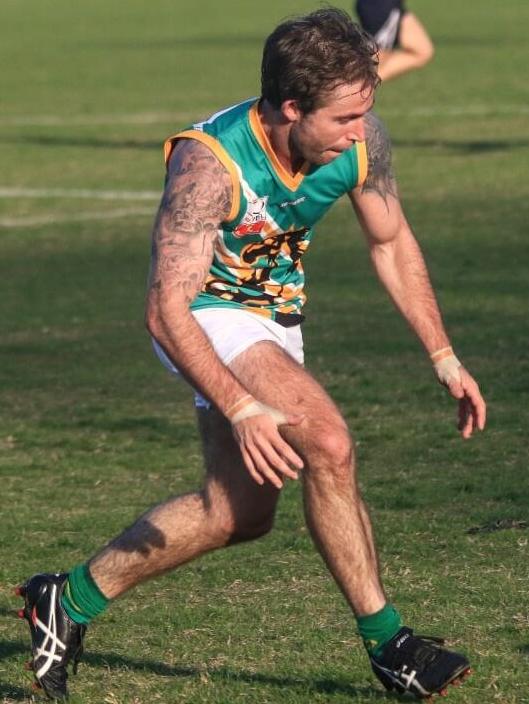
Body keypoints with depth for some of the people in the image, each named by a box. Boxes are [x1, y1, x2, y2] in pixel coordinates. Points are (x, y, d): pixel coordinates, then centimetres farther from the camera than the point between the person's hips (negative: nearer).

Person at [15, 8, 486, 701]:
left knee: (240, 512, 13)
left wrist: (444, 358, 0)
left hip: (274, 316, 7)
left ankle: (71, 600, 26)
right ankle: (386, 642, -14)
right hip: (208, 313, -7)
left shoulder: (361, 139, -18)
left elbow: (391, 242, 2)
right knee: (327, 442, -26)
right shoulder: (209, 163, -34)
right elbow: (166, 311, -36)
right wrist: (241, 409, -45)